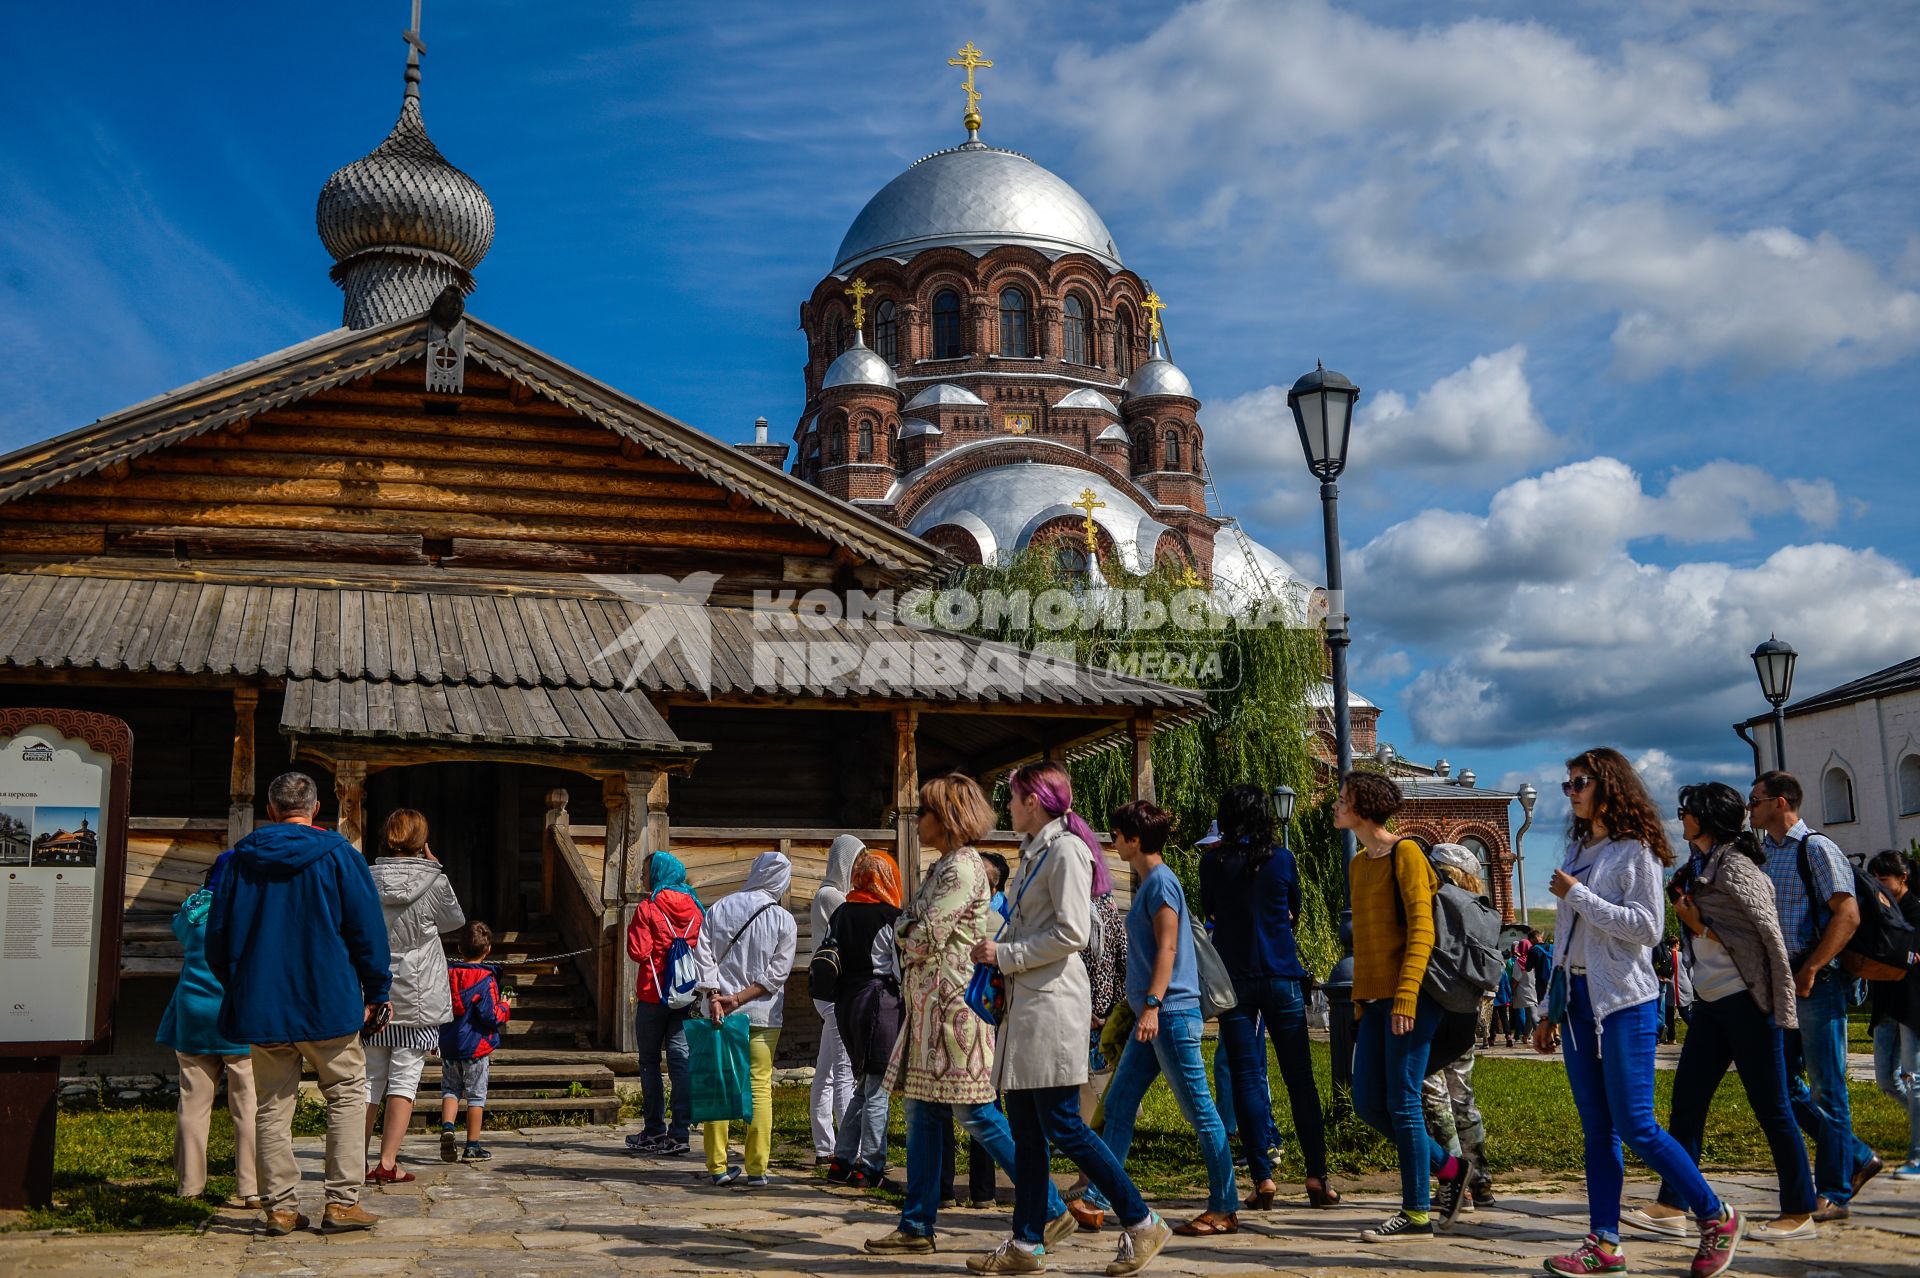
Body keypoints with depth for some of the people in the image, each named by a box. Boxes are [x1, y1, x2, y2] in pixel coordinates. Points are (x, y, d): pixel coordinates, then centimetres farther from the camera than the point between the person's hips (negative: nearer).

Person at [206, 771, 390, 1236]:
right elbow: (367, 930, -4)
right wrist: (376, 993, 5)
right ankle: (342, 1202, 1)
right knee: (347, 1091, 7)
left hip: (259, 1003, 3)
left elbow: (218, 933, 11)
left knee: (272, 1105, 10)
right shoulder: (338, 855, -5)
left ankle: (279, 1206, 11)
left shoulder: (240, 859, 5)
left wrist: (237, 988, 24)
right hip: (327, 1002, -3)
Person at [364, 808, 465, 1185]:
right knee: (404, 1079, 3)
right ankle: (387, 1163, 2)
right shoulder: (433, 881, -9)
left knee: (371, 1079, 13)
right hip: (417, 999, -3)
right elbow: (455, 920, 9)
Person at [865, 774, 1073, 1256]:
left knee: (976, 1115, -6)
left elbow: (924, 937, -18)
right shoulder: (944, 866, 17)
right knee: (923, 1113, 10)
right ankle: (917, 1225, 16)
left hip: (954, 1006, -10)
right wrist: (913, 932, 0)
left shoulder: (963, 867, -14)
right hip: (929, 1008, 10)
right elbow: (912, 932, 20)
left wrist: (906, 931, 1)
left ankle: (1051, 1210, 1)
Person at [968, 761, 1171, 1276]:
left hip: (1053, 1004, -9)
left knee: (1062, 1127, -7)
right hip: (1025, 1004, 9)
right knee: (1026, 1131, 9)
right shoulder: (1033, 853, 18)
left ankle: (1143, 1224, 4)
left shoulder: (1066, 849, -10)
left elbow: (1072, 933, -18)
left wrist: (1005, 955, -13)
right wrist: (997, 955, 9)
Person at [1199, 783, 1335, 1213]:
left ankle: (1262, 1177, -2)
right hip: (1282, 978, 1)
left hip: (1234, 979, -1)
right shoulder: (1282, 859, -1)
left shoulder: (1214, 862, -3)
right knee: (1300, 1078, 6)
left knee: (1246, 1078, 3)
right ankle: (1317, 1177, 6)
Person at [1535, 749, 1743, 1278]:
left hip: (1624, 1001, -7)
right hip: (1578, 997, 7)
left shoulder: (1635, 849, -6)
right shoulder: (1575, 851, 15)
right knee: (1596, 1129, 6)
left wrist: (1578, 895, -15)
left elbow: (1648, 927, -16)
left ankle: (1717, 1218, 10)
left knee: (1635, 1125, -7)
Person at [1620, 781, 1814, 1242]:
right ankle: (1671, 1208, 9)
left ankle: (1800, 1214, 12)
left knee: (1770, 1107, 0)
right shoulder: (1697, 870, 14)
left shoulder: (1735, 868, -14)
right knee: (1686, 1101, 6)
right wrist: (1693, 921, 1)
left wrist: (1781, 1011, -17)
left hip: (1746, 1002, -9)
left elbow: (1771, 937, -16)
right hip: (1710, 1002, 9)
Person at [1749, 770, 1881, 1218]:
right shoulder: (1763, 854, 14)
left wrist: (1809, 971, -19)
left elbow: (1848, 915, -16)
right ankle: (1857, 1157, 23)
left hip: (1817, 983, -8)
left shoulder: (1816, 849, -9)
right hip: (1780, 984, 8)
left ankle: (1834, 1193, 6)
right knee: (1783, 1083, 9)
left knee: (1826, 1088, -2)